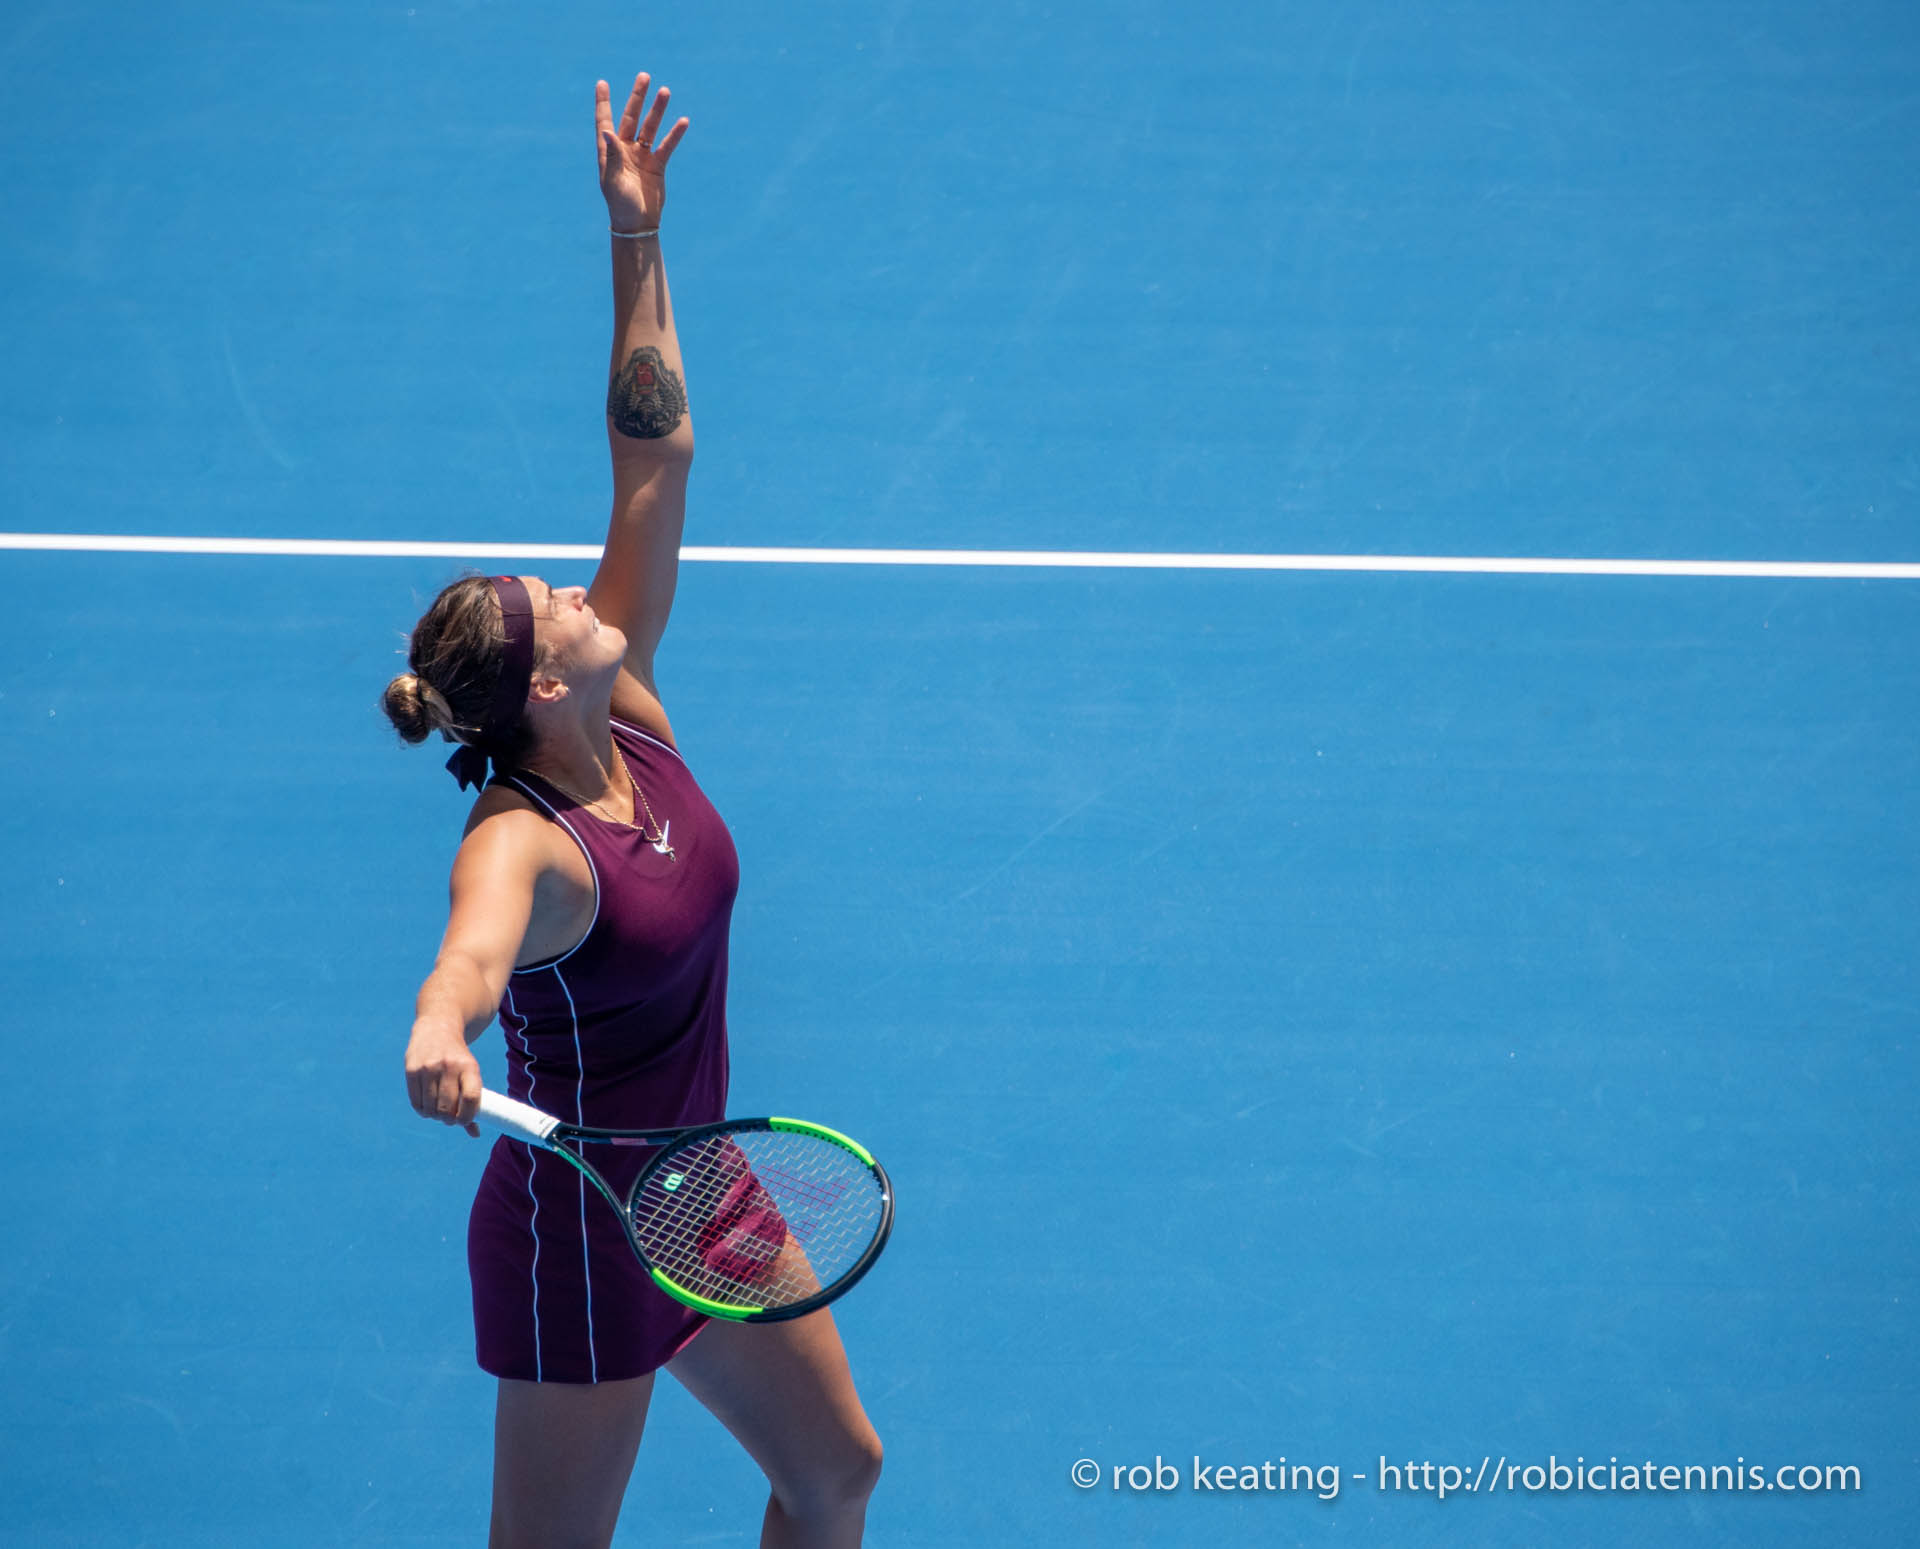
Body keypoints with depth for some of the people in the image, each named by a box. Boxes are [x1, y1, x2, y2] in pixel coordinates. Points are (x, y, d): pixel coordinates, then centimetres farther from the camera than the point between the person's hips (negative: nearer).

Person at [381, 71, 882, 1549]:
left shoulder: (634, 722, -4)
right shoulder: (522, 845, -26)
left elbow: (656, 455, -2)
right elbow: (478, 936, -51)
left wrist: (638, 240, -5)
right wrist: (442, 1030, -74)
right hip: (579, 1229, -8)